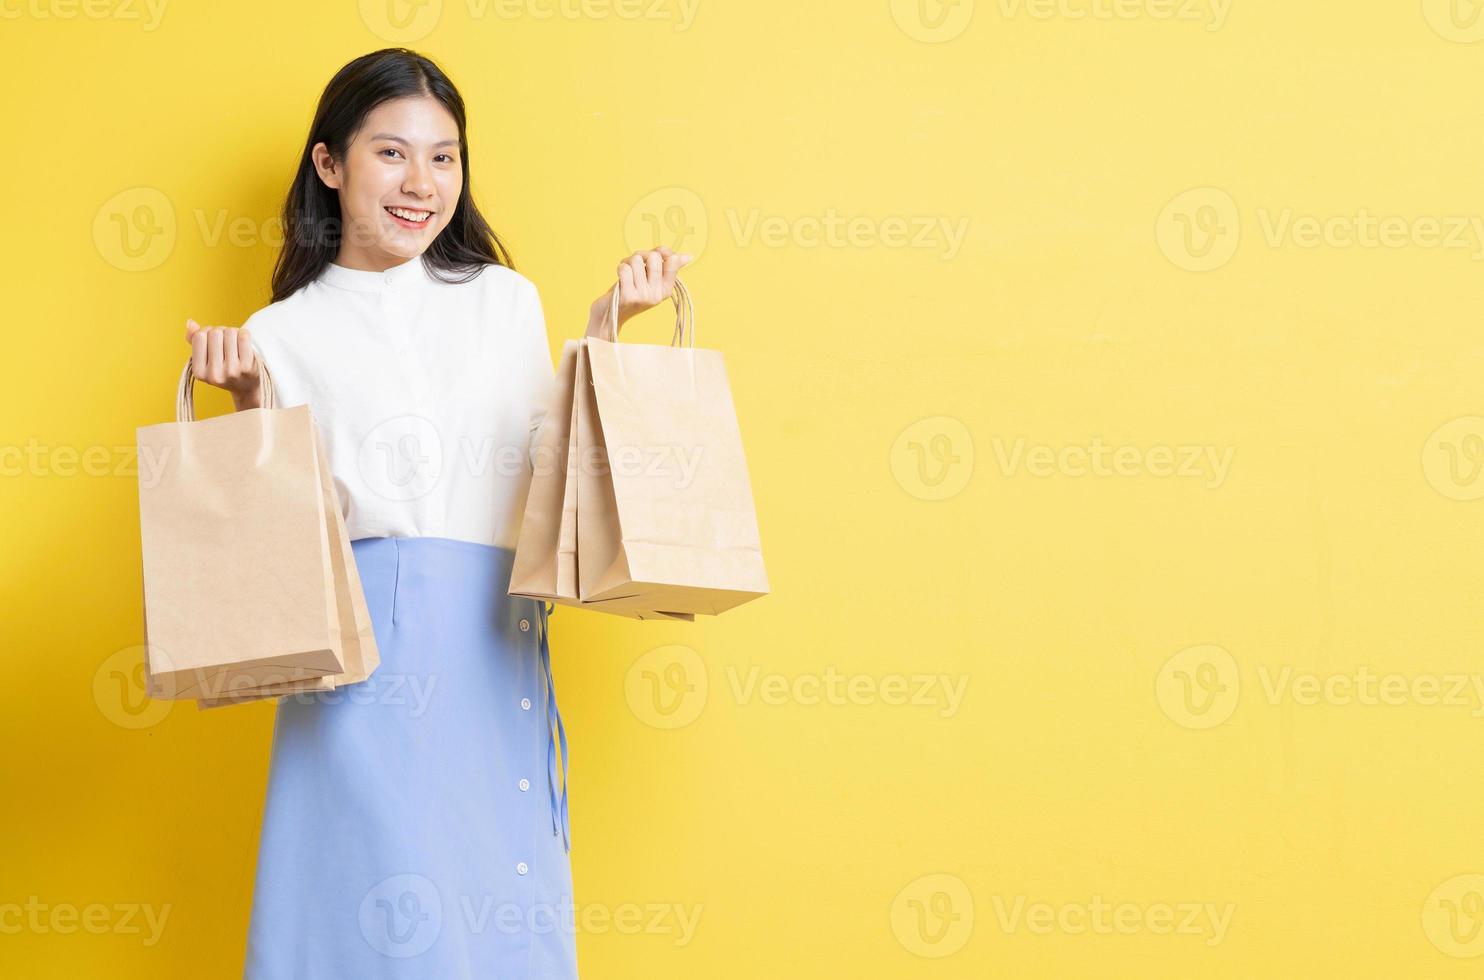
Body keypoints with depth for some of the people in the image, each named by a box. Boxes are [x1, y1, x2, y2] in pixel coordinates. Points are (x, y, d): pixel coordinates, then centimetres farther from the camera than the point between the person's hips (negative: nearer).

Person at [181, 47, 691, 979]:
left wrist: (606, 331, 9)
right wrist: (247, 404, -7)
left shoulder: (506, 300, 14)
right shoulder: (285, 333, 7)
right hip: (363, 647, -2)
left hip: (501, 644, 2)